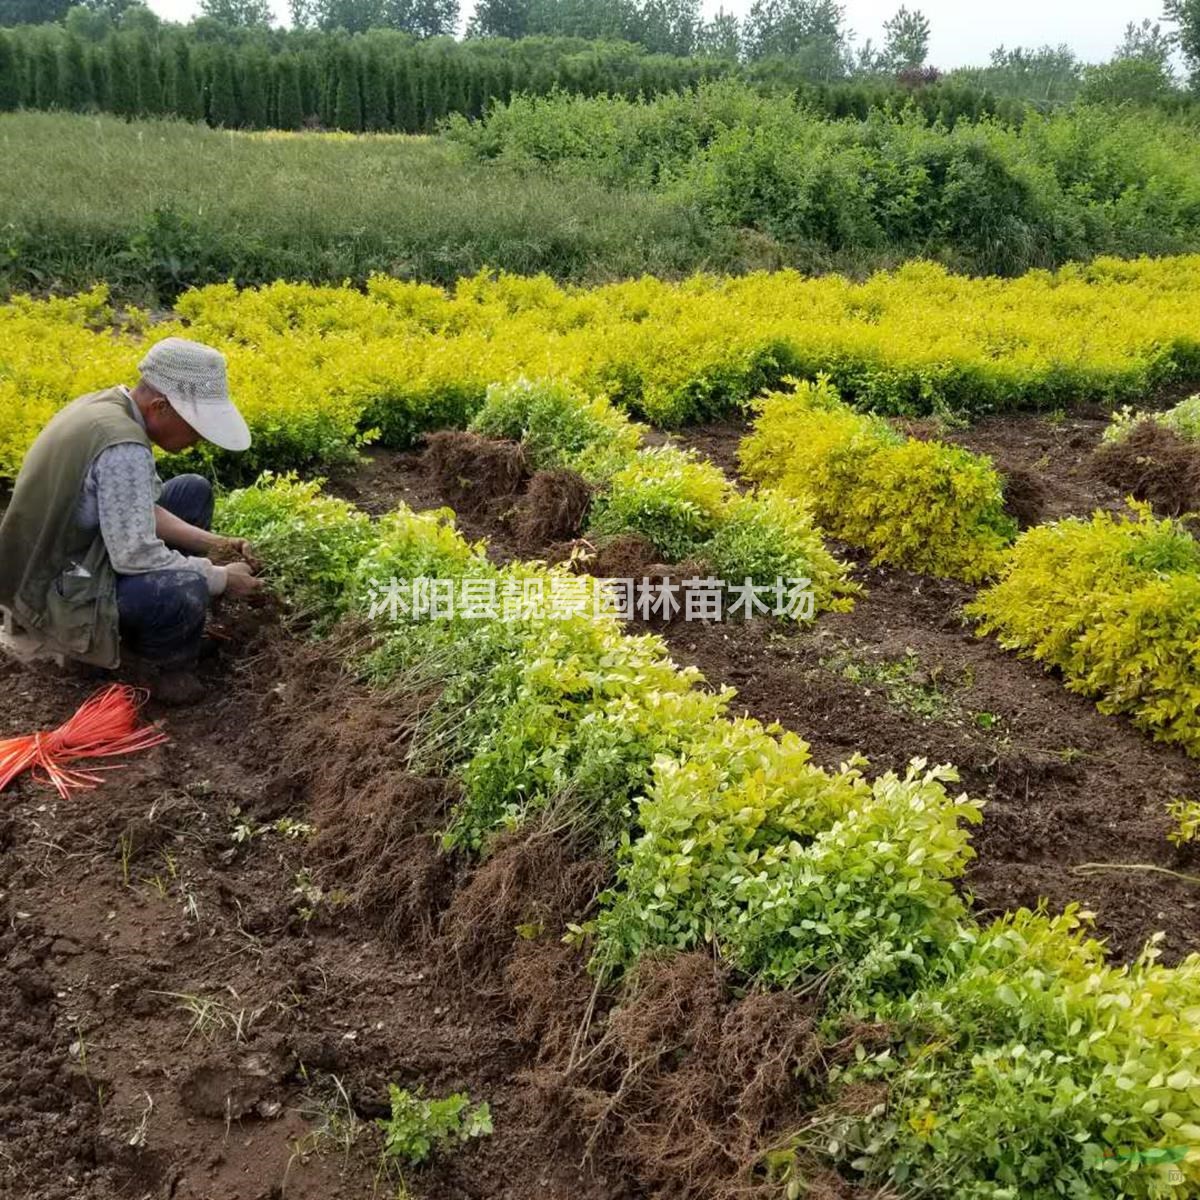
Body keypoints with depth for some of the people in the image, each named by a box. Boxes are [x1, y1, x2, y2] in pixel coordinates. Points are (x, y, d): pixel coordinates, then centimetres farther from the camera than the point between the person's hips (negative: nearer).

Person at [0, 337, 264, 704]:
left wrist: (211, 544, 1)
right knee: (183, 589, -35)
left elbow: (134, 510, 9)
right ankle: (160, 662, -1)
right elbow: (134, 557, -30)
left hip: (72, 553, 10)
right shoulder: (123, 446, -29)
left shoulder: (106, 405, 1)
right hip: (57, 592, -10)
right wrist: (221, 578, -17)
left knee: (193, 491, 14)